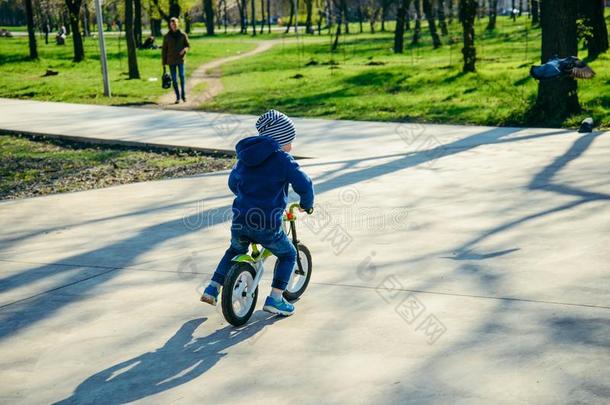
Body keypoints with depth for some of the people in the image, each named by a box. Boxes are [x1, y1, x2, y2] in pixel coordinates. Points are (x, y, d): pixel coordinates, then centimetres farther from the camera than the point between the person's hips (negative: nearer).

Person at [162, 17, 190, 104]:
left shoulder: (183, 35, 3)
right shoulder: (167, 36, 4)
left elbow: (188, 45, 10)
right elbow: (164, 50, 7)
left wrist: (184, 50, -15)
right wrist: (164, 62, 4)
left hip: (180, 59, -1)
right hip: (171, 60, 1)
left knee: (182, 75, -17)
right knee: (174, 79, 0)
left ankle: (183, 95, -6)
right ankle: (178, 97, 7)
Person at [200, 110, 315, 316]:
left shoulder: (245, 156, 13)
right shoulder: (283, 160, -7)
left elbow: (232, 182, 26)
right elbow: (304, 184, -9)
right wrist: (307, 204, 12)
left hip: (240, 221, 6)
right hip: (267, 225, -6)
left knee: (235, 250, 34)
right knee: (288, 254, 18)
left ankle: (212, 288, 27)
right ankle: (275, 299, 11)